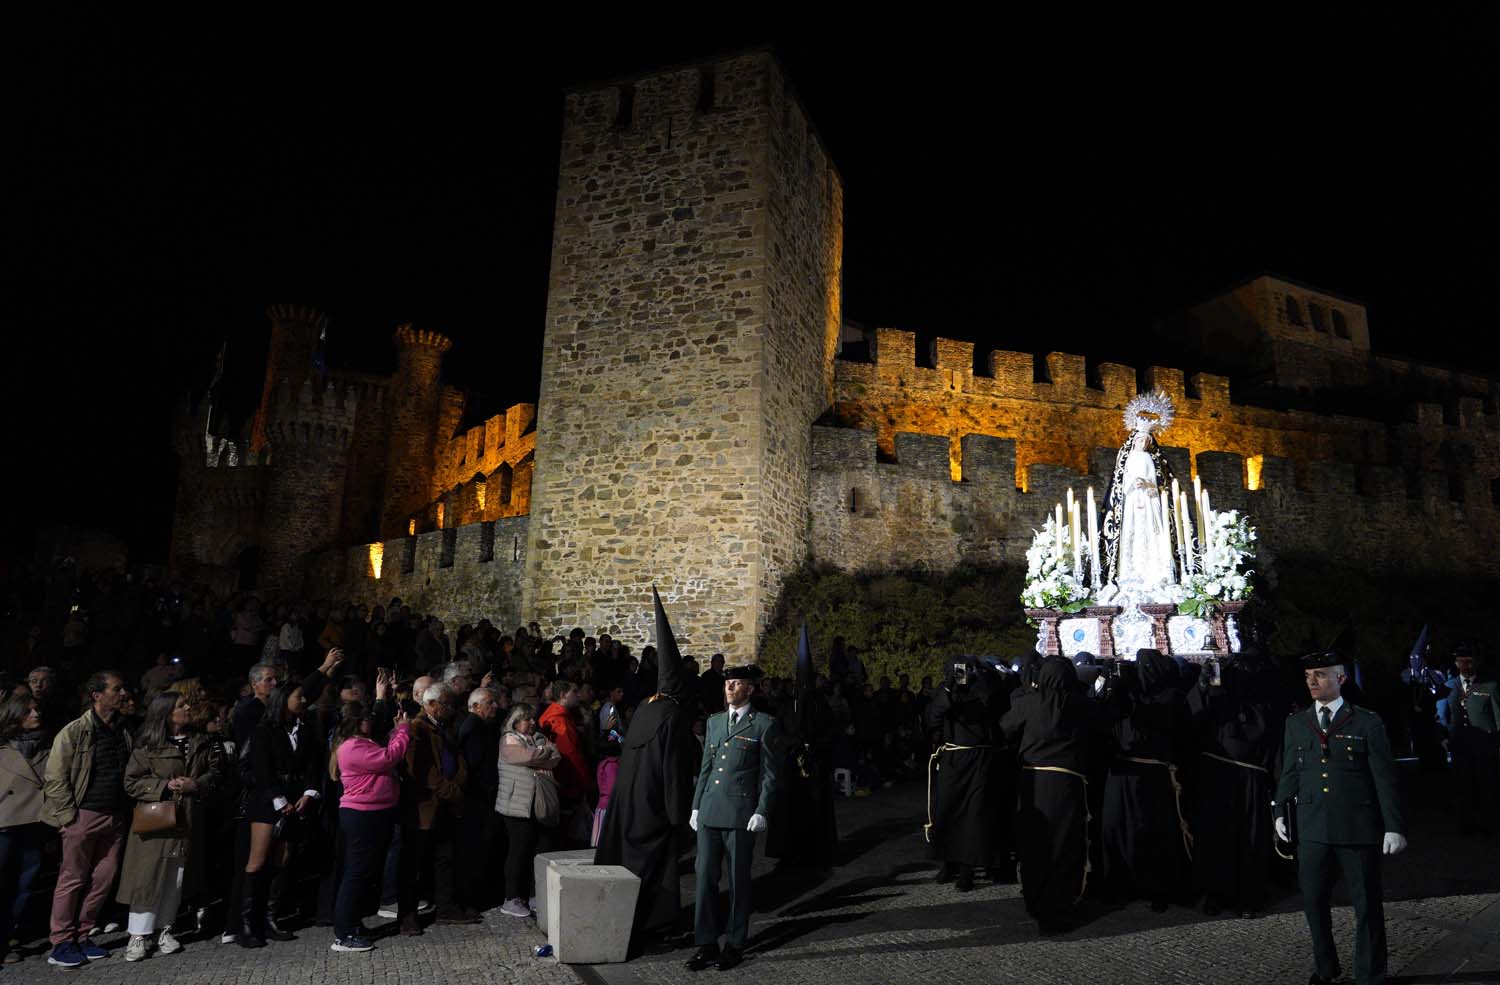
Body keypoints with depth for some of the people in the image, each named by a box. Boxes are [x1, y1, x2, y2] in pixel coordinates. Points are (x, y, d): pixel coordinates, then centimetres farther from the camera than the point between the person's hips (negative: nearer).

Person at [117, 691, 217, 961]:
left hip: (188, 822, 4)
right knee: (148, 876, -3)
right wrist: (166, 786, -17)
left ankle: (165, 930, 23)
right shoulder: (147, 746, -4)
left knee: (177, 879, 9)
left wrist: (196, 785, -11)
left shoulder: (201, 743, 8)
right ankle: (139, 935, 10)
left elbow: (214, 775, 10)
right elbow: (131, 782, -5)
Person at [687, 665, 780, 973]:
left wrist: (762, 811, -9)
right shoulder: (714, 721, 15)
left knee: (738, 880, 5)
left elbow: (770, 773, -2)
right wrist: (696, 806, 13)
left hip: (741, 813, -5)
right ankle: (707, 944, 17)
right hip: (710, 811, 5)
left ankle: (735, 945, 18)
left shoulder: (764, 724, -1)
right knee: (706, 877, 6)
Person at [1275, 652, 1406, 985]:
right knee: (1313, 899, 10)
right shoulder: (1296, 723, 7)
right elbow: (1289, 772, 13)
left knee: (1367, 905, 8)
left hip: (1358, 830, -3)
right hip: (1312, 830, 3)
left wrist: (1394, 827, -6)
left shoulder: (1367, 722, -2)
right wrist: (1280, 812, 10)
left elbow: (1384, 778, -3)